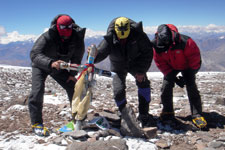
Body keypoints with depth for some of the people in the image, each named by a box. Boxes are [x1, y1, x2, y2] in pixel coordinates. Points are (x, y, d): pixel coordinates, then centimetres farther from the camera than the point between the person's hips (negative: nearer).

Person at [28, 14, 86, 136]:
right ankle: (36, 124, -10)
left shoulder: (77, 37, -21)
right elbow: (34, 54, -44)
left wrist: (72, 74, -9)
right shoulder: (47, 37, -35)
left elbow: (77, 57, -6)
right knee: (37, 90, -21)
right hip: (41, 66, -4)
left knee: (73, 88, -2)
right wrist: (51, 63, -62)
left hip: (60, 67, 4)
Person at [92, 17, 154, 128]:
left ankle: (144, 116, -7)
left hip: (135, 64, 1)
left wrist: (141, 71, -21)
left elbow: (148, 52, -17)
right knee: (118, 91, -15)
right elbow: (100, 53, -27)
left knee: (143, 83, -17)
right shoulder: (110, 39, -26)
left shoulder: (138, 35, -26)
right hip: (118, 67, 0)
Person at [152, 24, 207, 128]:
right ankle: (167, 112, 6)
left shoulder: (184, 41, -37)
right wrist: (171, 76, -19)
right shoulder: (156, 45, -25)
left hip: (187, 66, -3)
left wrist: (189, 74, -21)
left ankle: (197, 115, -13)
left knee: (191, 87, -17)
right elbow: (160, 63, -13)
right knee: (166, 86, -11)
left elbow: (195, 57, -23)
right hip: (171, 67, 3)